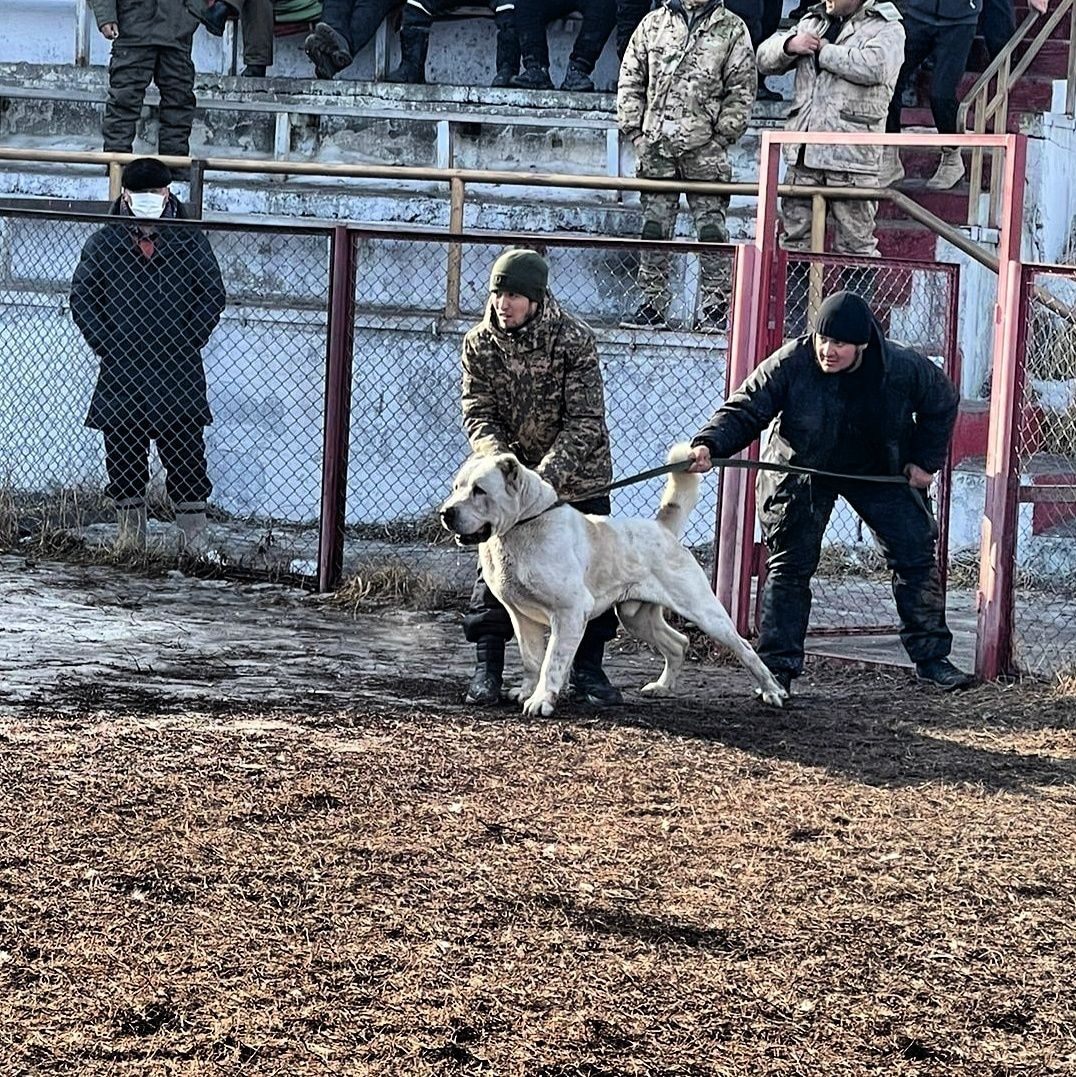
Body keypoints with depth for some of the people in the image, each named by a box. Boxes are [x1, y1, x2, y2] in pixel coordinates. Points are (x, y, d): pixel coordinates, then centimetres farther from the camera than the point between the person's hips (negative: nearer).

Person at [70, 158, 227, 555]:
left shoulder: (190, 240, 4)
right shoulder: (103, 243, 6)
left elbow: (213, 294, 5)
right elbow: (81, 296, 7)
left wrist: (186, 343, -4)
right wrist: (105, 346, -3)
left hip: (178, 370, -1)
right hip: (120, 370, 1)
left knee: (185, 450, -3)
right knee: (123, 452, 6)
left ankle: (195, 537, 1)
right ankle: (129, 533, 17)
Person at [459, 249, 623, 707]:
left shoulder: (574, 339, -21)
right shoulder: (479, 343, -11)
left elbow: (585, 421, -23)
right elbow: (477, 413, -12)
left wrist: (547, 475, -35)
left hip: (576, 474, -2)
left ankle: (587, 670, 13)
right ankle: (487, 669, 5)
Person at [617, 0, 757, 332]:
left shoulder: (732, 29, 5)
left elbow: (742, 89, 2)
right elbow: (630, 80, 12)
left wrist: (722, 135, -5)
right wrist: (634, 130, 3)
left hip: (705, 147, -2)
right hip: (655, 144, 2)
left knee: (711, 228, -4)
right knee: (653, 229, 5)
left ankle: (714, 308, 2)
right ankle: (652, 306, 11)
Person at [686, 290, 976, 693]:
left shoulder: (904, 368, -22)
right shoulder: (790, 364, -28)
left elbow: (942, 403, -2)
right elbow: (744, 409, -27)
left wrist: (925, 461, -3)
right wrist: (710, 444, -45)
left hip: (880, 473, 2)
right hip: (801, 473, -2)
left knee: (916, 555, 1)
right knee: (790, 566, -2)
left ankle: (931, 657, 12)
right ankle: (777, 666, 4)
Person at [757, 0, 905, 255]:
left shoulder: (887, 28, 1)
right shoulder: (812, 21, 20)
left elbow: (874, 67, -20)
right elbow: (765, 58, 19)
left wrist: (824, 50, -9)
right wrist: (790, 45, -3)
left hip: (850, 151, -6)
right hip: (803, 148, 6)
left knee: (855, 243, -4)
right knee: (794, 239, 9)